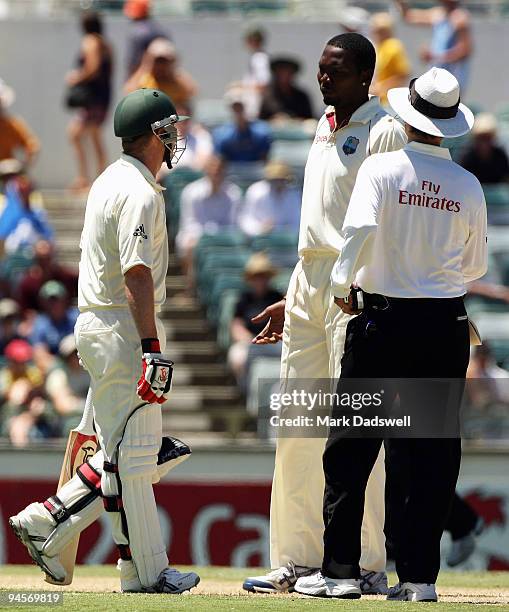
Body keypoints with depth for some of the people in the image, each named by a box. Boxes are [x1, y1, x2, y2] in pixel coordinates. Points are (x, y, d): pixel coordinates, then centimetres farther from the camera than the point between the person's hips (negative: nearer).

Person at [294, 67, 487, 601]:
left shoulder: (382, 168, -7)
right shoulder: (468, 186, 2)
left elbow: (361, 226, -22)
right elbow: (476, 265, 10)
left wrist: (342, 281, -8)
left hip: (381, 318, -2)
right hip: (446, 324, 2)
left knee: (351, 447, 5)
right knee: (433, 451, 6)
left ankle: (340, 570, 4)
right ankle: (419, 575, 4)